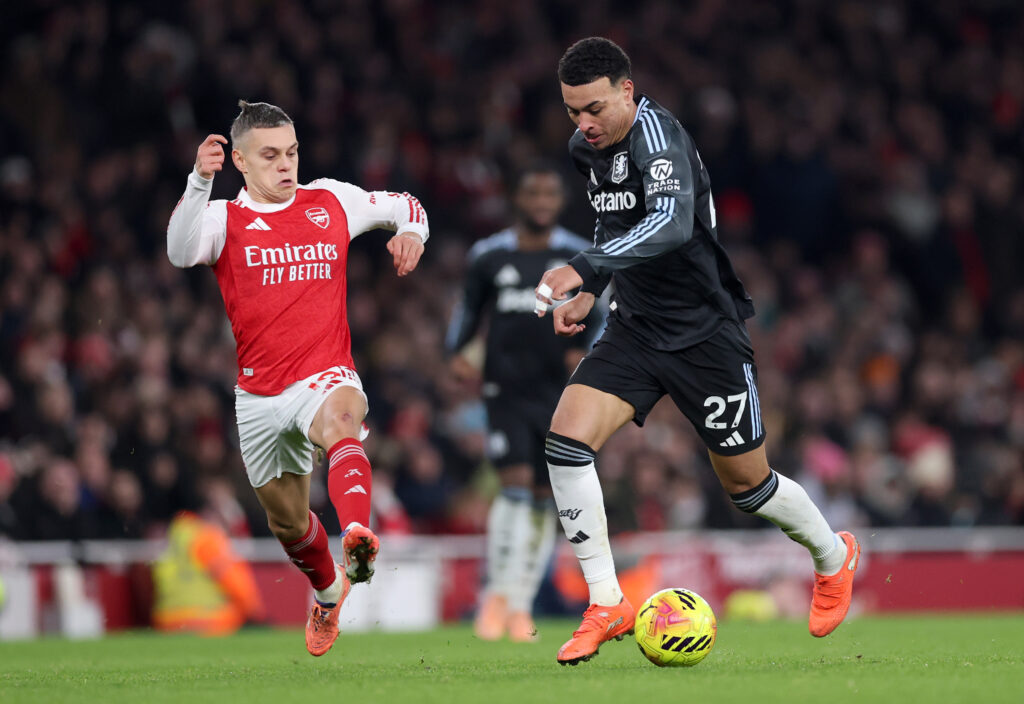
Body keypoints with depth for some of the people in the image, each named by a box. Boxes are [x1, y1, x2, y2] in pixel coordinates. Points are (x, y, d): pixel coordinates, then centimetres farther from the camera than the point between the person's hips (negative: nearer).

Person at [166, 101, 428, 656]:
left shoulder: (330, 202, 6)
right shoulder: (224, 219, 0)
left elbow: (402, 205, 21)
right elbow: (181, 252, -24)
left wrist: (410, 231, -4)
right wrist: (199, 182, -39)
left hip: (325, 376, -2)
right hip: (259, 396, 2)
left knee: (340, 422, -40)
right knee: (286, 519, 17)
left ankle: (357, 538, -65)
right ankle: (328, 592, 49)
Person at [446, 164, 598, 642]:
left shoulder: (581, 258, 5)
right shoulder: (488, 256, 6)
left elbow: (603, 318, 7)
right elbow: (468, 310, 16)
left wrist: (587, 353, -12)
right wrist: (457, 352, -1)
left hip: (560, 395, 1)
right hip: (507, 392, -1)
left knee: (544, 501, 3)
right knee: (515, 485, -17)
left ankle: (521, 607, 13)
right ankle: (496, 594, -7)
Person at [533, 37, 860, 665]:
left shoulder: (656, 133, -22)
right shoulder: (587, 148, 4)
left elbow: (673, 222, -40)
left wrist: (584, 269, -49)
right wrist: (588, 292, 12)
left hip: (706, 332, -7)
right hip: (638, 328, 7)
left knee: (747, 483, 7)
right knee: (566, 437, -16)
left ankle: (833, 556, 39)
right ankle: (607, 606, -9)